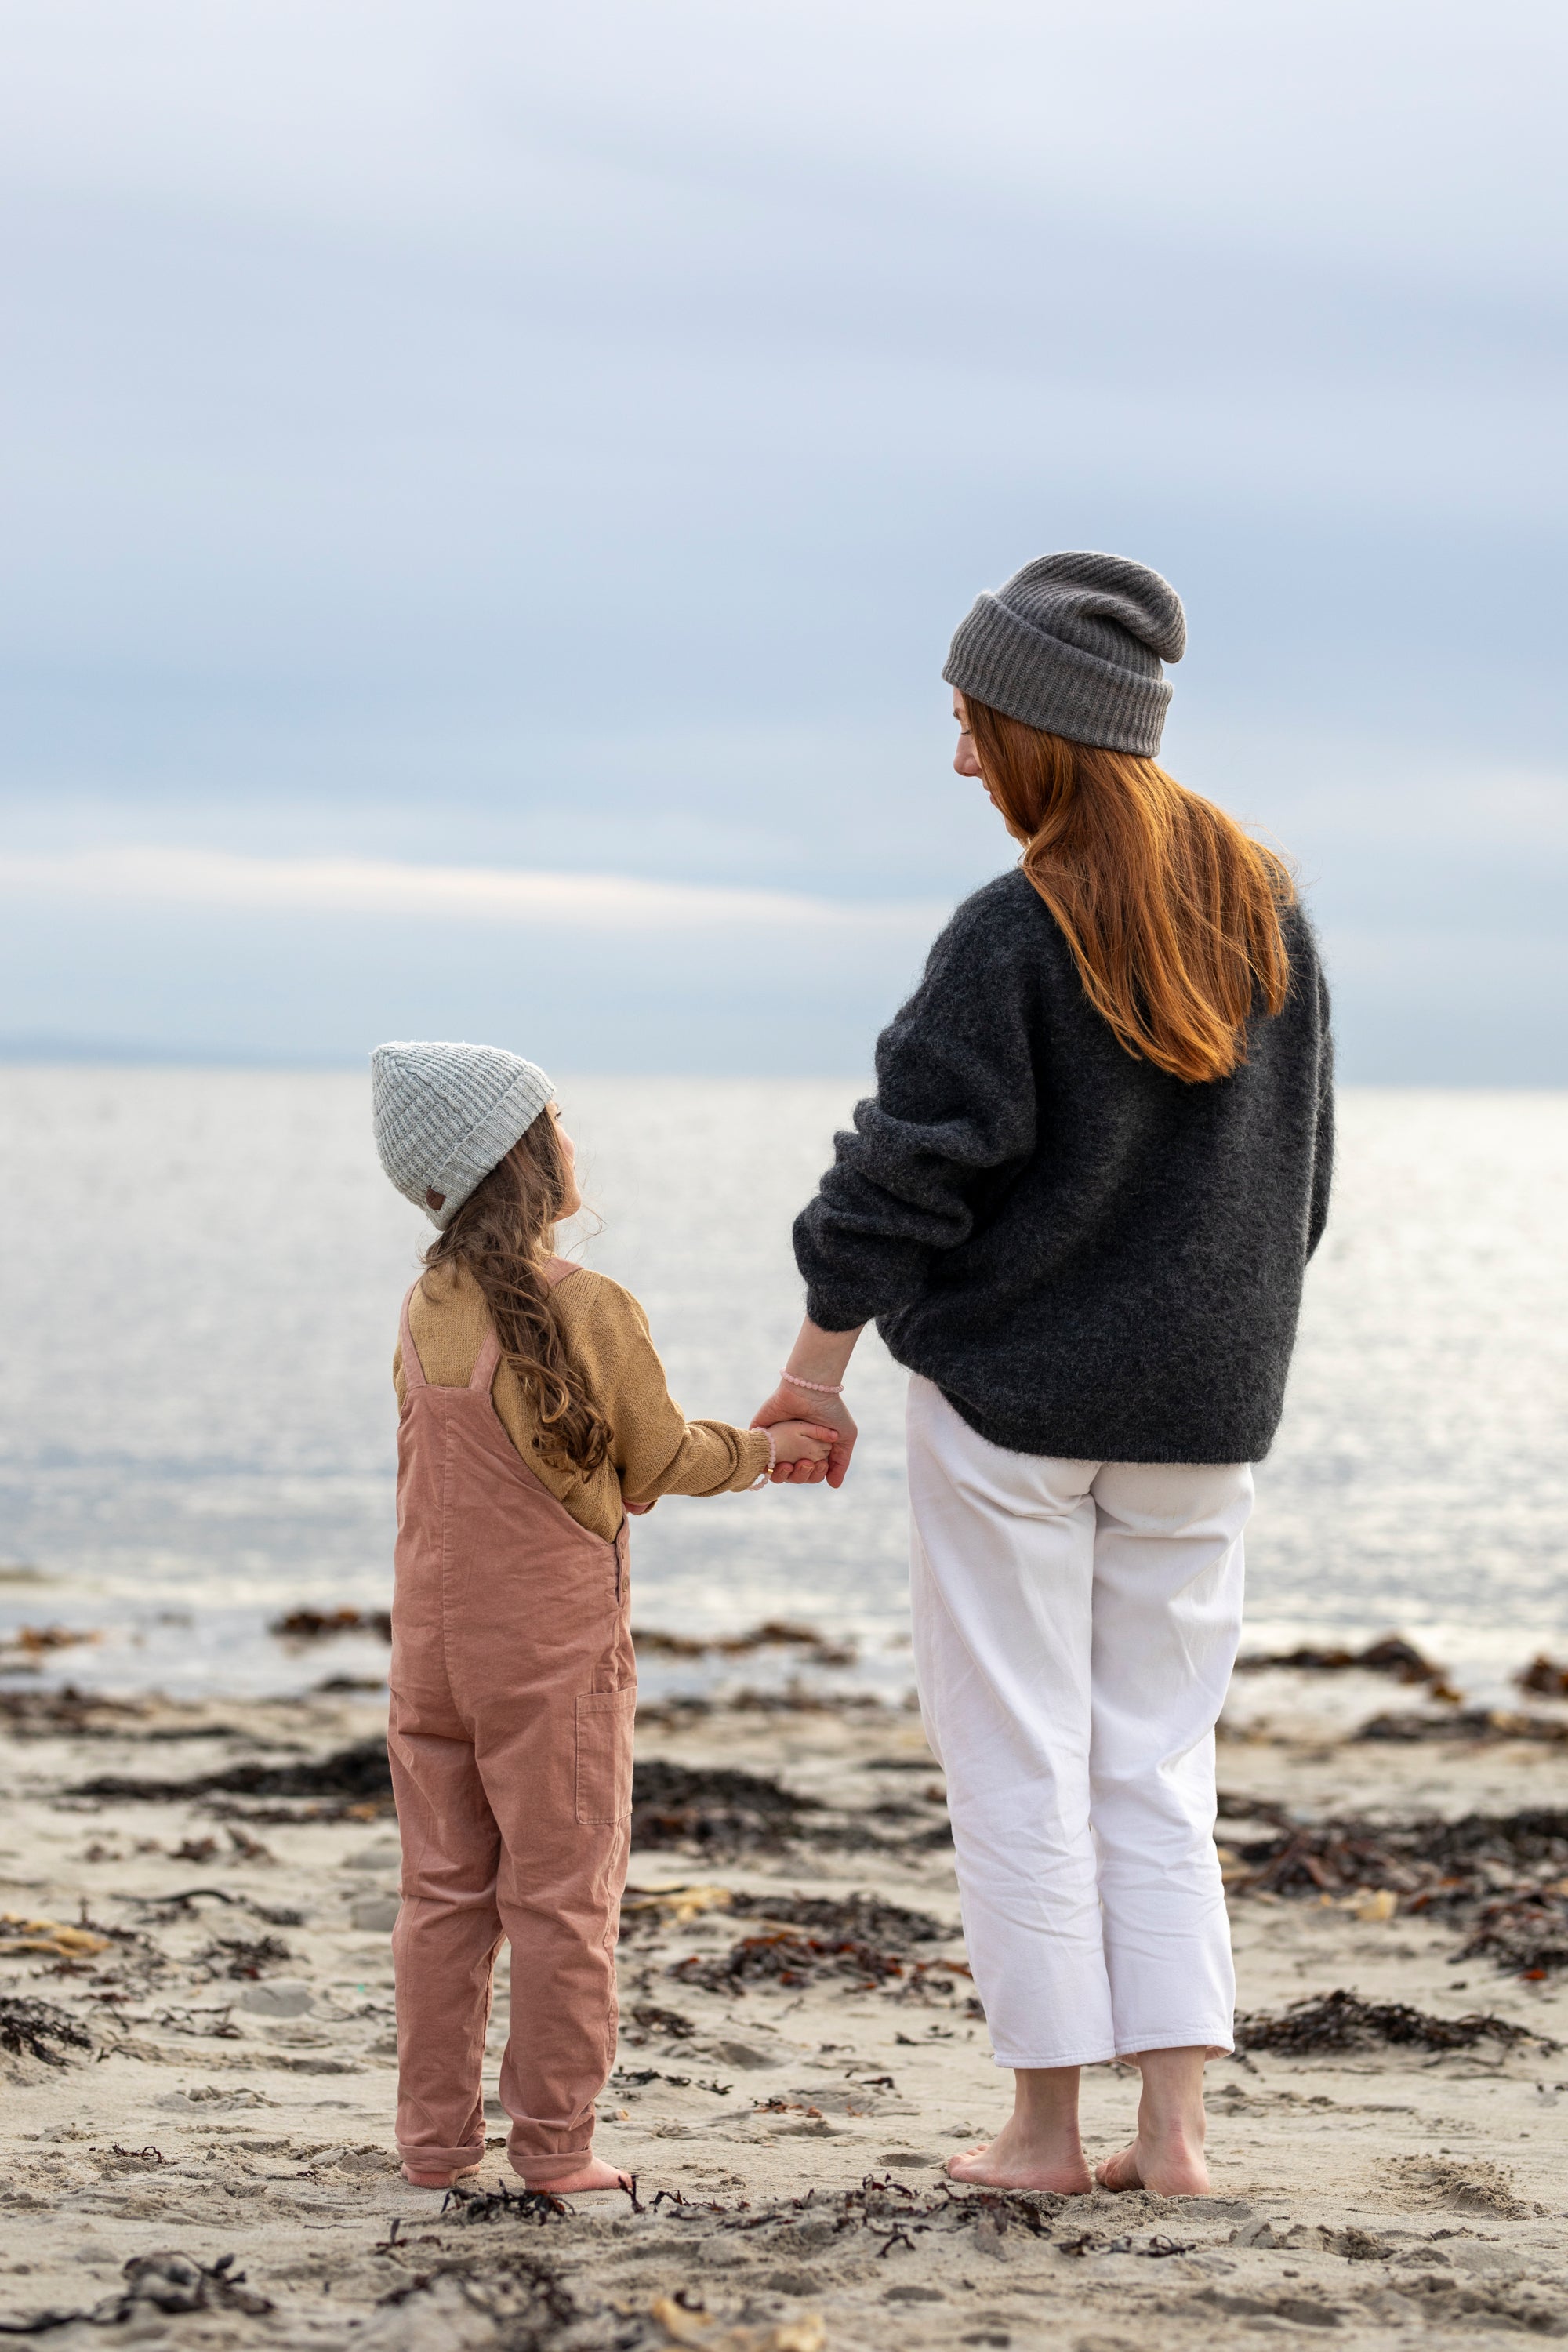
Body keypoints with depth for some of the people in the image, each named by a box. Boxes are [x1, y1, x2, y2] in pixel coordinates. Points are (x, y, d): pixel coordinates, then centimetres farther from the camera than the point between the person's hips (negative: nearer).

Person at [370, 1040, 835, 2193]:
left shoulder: (427, 1309, 4)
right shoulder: (591, 1308, -13)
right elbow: (661, 1462, -3)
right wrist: (766, 1448, 15)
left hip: (432, 1642, 5)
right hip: (554, 1645, -5)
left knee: (445, 1890, 11)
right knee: (561, 1893, 3)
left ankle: (435, 2133, 15)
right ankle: (555, 2141, 6)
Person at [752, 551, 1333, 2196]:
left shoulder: (1016, 936, -16)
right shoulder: (1265, 914, 4)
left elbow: (910, 1167, -13)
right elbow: (1302, 1165, 12)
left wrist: (816, 1366, -4)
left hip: (1009, 1390, -6)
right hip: (1202, 1409, 6)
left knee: (1017, 1753, 4)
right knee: (1158, 1756, 11)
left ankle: (1046, 2125, 6)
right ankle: (1172, 2124, 5)